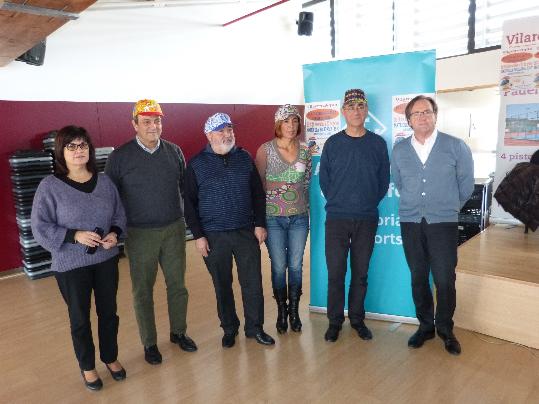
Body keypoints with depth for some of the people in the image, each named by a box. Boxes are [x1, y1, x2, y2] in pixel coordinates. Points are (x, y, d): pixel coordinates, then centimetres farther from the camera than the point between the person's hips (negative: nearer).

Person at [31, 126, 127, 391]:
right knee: (80, 317, 15)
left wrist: (115, 233, -12)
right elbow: (40, 228, -11)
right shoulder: (49, 186, -12)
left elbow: (119, 214, 7)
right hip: (70, 265, -3)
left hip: (106, 260, 3)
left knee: (108, 312, 17)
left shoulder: (104, 182, -1)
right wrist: (75, 235, -22)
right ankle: (87, 366, 38)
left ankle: (111, 357, 41)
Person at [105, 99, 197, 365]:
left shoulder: (174, 152, 3)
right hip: (140, 234, -2)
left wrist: (186, 217, 6)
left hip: (174, 229, 3)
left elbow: (185, 187, 11)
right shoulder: (120, 156, -6)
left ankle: (178, 332, 34)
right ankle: (149, 343, 28)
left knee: (177, 284, 12)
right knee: (142, 290, 9)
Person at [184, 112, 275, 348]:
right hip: (214, 236, -2)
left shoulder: (244, 158, 5)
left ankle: (255, 327, 24)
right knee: (222, 285, 11)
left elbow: (258, 193, 8)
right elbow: (190, 203, -1)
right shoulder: (196, 164, -2)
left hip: (246, 232, 2)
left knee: (253, 282, 6)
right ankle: (229, 329, 30)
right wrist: (198, 235, -5)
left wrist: (260, 224, 3)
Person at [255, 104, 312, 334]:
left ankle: (294, 311, 27)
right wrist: (287, 184, -7)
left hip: (299, 216, 3)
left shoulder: (305, 149, 4)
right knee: (279, 266, 6)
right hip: (273, 217, -2)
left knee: (296, 265, 9)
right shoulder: (266, 149, -5)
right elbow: (258, 184, -2)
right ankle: (281, 311, 26)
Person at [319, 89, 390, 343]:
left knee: (360, 273, 10)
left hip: (367, 219, 1)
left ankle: (357, 319, 26)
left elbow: (384, 180, 9)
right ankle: (335, 321, 18)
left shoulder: (378, 144, 4)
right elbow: (324, 179, 6)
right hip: (337, 218, -1)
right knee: (335, 273, 2)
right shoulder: (332, 143, 2)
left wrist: (369, 203, 5)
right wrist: (337, 203, 4)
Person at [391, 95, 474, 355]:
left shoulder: (456, 146, -1)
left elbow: (466, 184, 8)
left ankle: (445, 329, 20)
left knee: (444, 279, -1)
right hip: (410, 223, 3)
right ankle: (425, 326, 26)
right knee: (418, 277, 10)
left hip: (444, 222, -2)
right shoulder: (399, 150, 6)